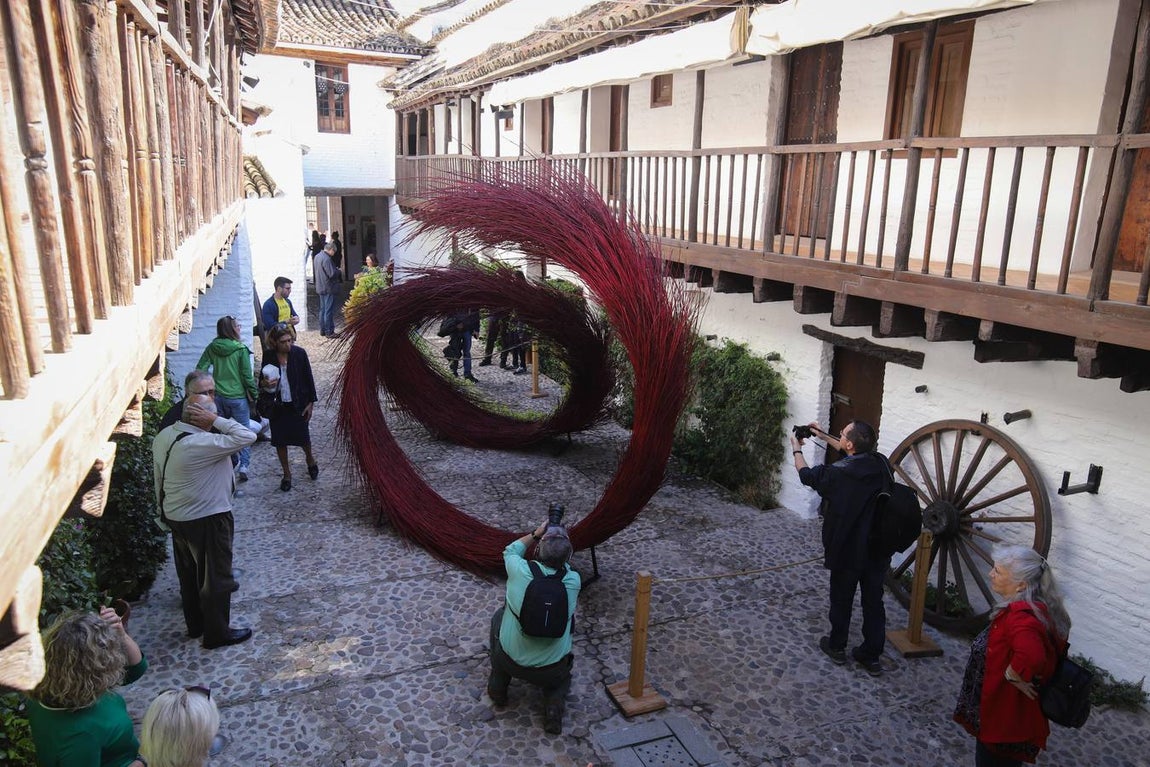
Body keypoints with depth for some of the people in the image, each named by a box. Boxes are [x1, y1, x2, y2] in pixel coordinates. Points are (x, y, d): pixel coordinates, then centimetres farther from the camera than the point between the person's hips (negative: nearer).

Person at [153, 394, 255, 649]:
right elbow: (247, 436, -29)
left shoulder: (163, 436, -1)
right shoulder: (202, 444, -29)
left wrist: (165, 512, 19)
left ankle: (195, 624, 38)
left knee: (189, 574, 22)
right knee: (215, 577, 7)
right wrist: (216, 421, -23)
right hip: (207, 520, -9)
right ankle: (217, 633, 20)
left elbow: (160, 478, 9)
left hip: (176, 517, 9)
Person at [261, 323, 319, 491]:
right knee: (280, 441, 8)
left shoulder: (299, 353, -11)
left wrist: (310, 403, -4)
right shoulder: (268, 356, -7)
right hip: (277, 406, 2)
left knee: (302, 436, 5)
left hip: (298, 404, -2)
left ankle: (310, 459, 39)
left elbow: (308, 379, -4)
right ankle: (287, 474, 25)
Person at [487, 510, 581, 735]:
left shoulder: (521, 571, -18)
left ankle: (497, 686, 32)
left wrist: (535, 534, 14)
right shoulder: (573, 581, -15)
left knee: (500, 616, 28)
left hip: (511, 662, 0)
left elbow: (510, 551, 8)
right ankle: (554, 701, 5)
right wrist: (562, 540, 11)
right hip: (551, 671, 0)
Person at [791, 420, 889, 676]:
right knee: (873, 602, 16)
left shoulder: (837, 473, -25)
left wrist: (797, 449, 14)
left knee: (841, 600, 16)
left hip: (847, 550, -4)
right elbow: (853, 455, 15)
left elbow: (806, 475, -4)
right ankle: (872, 656, 26)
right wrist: (824, 437, 22)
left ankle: (837, 647, 34)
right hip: (878, 550, 4)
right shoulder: (880, 464, -8)